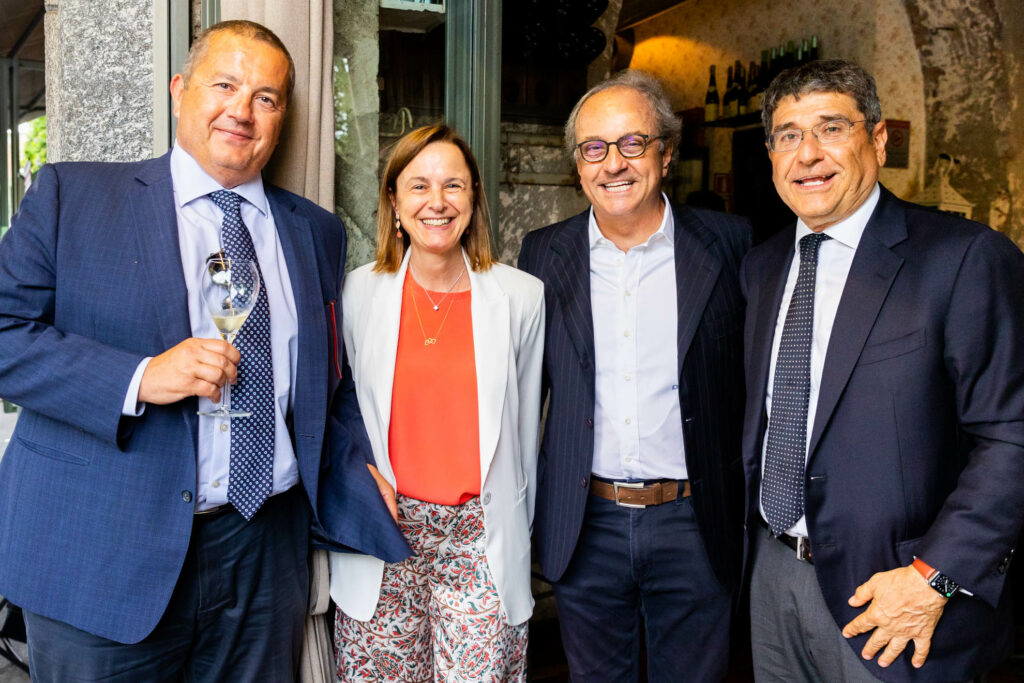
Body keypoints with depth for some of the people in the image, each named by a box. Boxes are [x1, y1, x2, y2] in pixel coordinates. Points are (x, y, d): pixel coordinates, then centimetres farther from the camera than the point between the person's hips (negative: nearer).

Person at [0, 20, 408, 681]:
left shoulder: (318, 231, 11)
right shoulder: (73, 195, 0)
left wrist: (362, 478, 5)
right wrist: (138, 379, -19)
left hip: (264, 556, 3)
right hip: (102, 560, -3)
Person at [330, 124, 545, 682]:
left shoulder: (522, 297, 0)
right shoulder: (359, 292, 1)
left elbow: (524, 423, 6)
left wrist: (514, 527, 11)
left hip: (481, 537, 0)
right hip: (382, 534, 1)